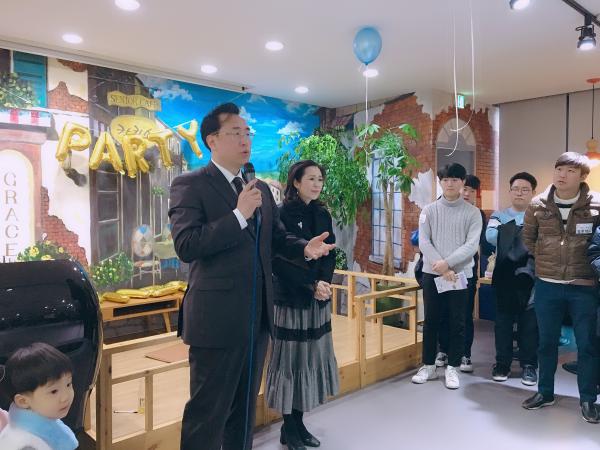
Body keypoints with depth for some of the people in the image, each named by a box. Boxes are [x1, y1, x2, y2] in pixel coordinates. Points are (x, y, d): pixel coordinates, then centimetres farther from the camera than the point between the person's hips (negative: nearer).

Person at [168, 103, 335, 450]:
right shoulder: (191, 184, -9)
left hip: (258, 315, 7)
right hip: (218, 317, -7)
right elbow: (186, 246, -21)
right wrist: (239, 214, -22)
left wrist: (305, 248, -4)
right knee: (208, 411, 6)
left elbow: (278, 236, 16)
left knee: (245, 406, 22)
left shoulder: (261, 189, 13)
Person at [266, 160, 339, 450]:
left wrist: (324, 283, -10)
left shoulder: (323, 215, 9)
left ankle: (298, 423, 22)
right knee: (291, 358, 1)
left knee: (312, 357, 9)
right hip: (291, 298, -6)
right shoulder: (282, 214, -9)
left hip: (318, 299, 6)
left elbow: (330, 255, 8)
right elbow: (279, 260, -14)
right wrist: (312, 283, -18)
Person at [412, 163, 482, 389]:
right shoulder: (429, 210, 4)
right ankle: (428, 366, 21)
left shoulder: (472, 212, 1)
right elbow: (424, 242, -4)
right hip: (431, 273, 1)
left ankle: (452, 368, 17)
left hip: (460, 274, -1)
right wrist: (442, 268, -14)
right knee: (430, 321, 9)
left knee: (457, 323, 4)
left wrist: (448, 263, -19)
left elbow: (471, 245, -9)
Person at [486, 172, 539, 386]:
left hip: (530, 277, -1)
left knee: (529, 322, 6)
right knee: (503, 320, 9)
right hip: (505, 276, 1)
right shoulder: (499, 215, 7)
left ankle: (529, 365, 19)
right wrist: (522, 234, -18)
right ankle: (502, 363, 21)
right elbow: (491, 236, -12)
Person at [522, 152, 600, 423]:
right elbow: (528, 238, 13)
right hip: (547, 285, 2)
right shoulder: (538, 205, -2)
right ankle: (545, 392, 29)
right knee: (546, 342, 13)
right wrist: (545, 258, 8)